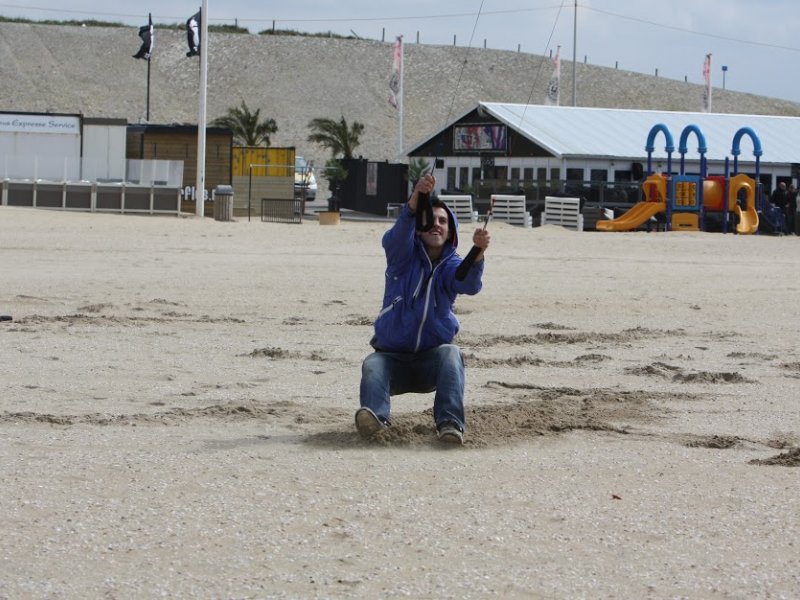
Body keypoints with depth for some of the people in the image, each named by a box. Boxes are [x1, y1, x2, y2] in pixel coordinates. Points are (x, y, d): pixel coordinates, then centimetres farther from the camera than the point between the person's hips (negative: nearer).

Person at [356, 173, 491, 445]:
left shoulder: (451, 266, 2)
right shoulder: (404, 256, 1)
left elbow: (470, 284, -22)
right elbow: (395, 238, -25)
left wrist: (478, 252, -45)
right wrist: (415, 199, -44)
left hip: (432, 359, 1)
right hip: (392, 356, 0)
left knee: (451, 352, -30)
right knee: (373, 364, -31)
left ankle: (450, 424, -45)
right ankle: (374, 416, -57)